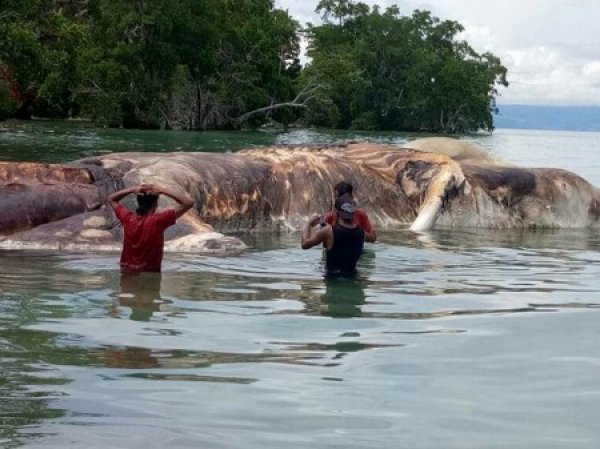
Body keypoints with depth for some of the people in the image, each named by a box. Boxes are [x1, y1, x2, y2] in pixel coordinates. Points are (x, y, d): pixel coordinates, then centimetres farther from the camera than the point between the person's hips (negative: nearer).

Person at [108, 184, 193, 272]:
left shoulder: (128, 218, -6)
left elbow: (111, 199, 14)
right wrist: (162, 191, -14)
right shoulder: (157, 221, -18)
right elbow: (189, 202, -17)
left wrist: (132, 189, -2)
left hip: (127, 272, 4)